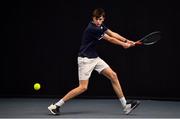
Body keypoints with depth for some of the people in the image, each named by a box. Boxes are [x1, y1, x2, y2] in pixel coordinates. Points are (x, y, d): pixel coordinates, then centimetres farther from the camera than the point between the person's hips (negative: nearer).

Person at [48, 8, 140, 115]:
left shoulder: (100, 26, 3)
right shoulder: (92, 29, -23)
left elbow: (112, 34, 14)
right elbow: (110, 39, -12)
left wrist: (127, 41, 5)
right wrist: (123, 45, 2)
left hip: (95, 58, 9)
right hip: (85, 59, -9)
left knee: (113, 76, 3)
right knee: (83, 87, -13)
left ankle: (125, 106, 7)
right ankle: (56, 105, -5)